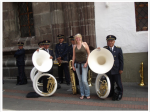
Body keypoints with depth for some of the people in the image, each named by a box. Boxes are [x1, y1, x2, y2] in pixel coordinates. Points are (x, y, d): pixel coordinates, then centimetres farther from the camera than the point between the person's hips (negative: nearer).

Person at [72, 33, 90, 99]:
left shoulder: (85, 44, -3)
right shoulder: (74, 46, 6)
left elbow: (89, 54, -2)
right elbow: (74, 56, 10)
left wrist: (86, 63, -8)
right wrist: (73, 65, 8)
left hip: (84, 64, -3)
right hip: (77, 64, 3)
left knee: (84, 80, -8)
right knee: (80, 80, 8)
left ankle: (87, 94, 11)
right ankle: (82, 94, 20)